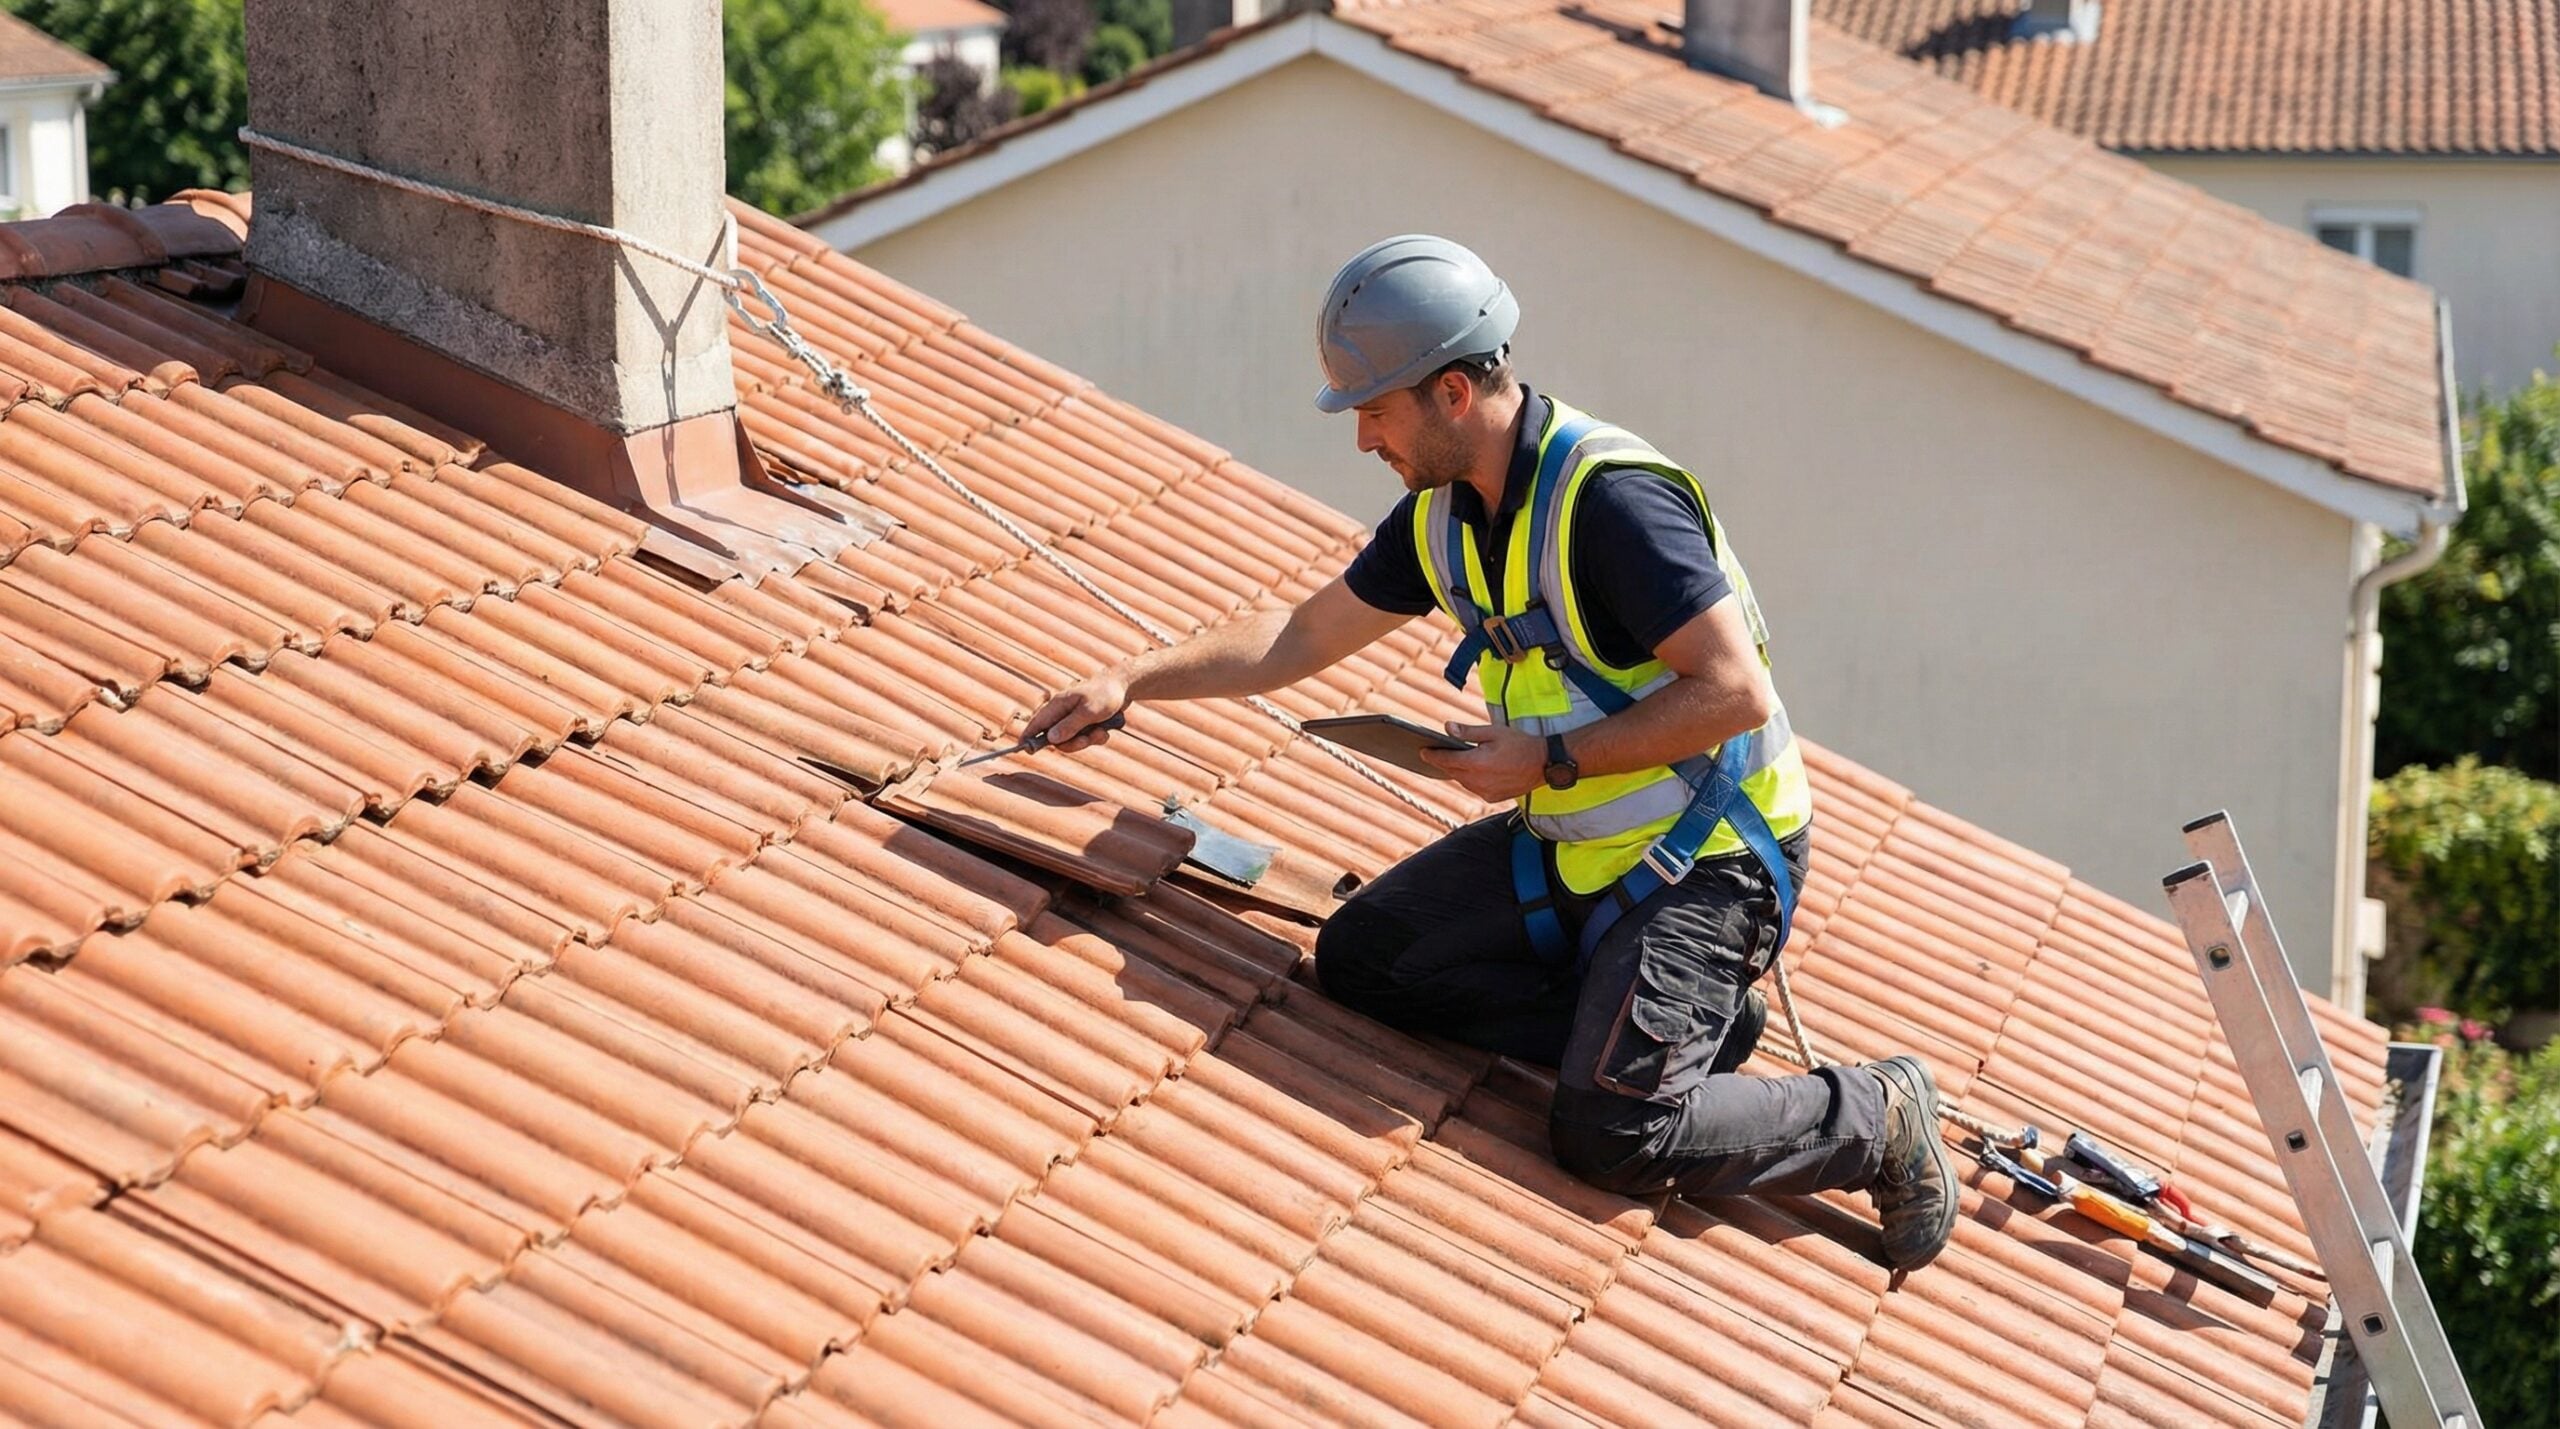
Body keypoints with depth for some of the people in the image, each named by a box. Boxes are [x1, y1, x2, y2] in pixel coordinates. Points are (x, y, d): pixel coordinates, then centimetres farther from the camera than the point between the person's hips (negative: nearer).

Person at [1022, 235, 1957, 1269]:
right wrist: (1131, 681, 12)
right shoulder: (1444, 513, 2)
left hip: (1709, 855, -9)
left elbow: (1735, 691, -28)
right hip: (1571, 839, 9)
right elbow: (1304, 636, 16)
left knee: (1608, 1133, -20)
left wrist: (1551, 761, -22)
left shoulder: (1612, 498, -25)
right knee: (1360, 957, 0)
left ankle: (1874, 1120, 2)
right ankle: (1653, 1021, 2)